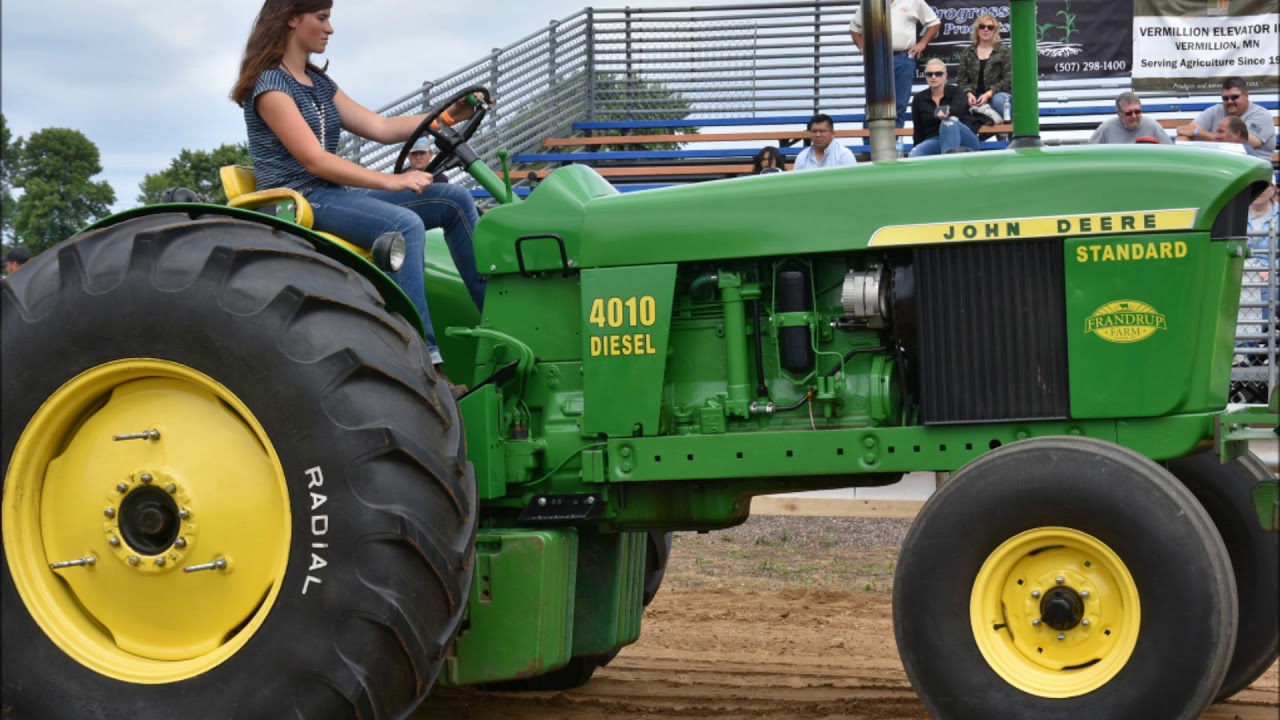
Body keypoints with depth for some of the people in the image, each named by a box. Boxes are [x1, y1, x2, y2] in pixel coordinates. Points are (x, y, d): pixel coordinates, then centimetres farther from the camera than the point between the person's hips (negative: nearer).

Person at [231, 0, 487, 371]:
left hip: (334, 194, 9)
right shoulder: (269, 84, -9)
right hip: (297, 201, -9)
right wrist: (390, 181, -23)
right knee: (405, 224, -32)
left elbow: (380, 127, 14)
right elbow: (313, 160, -17)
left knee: (455, 200, -5)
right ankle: (425, 362, -38)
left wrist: (448, 115, 2)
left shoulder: (319, 83, 18)